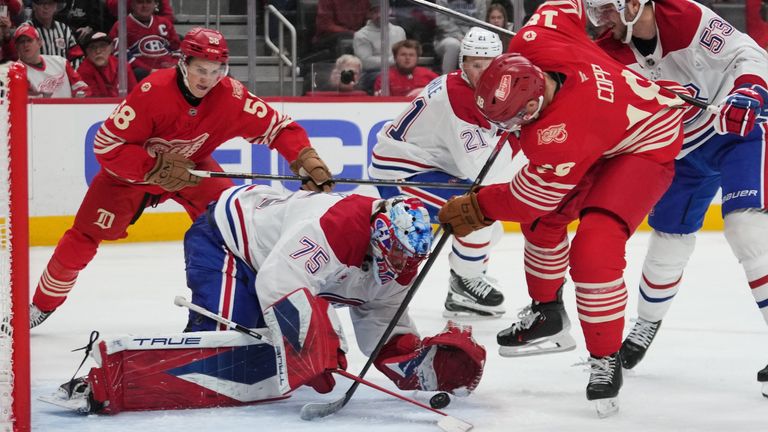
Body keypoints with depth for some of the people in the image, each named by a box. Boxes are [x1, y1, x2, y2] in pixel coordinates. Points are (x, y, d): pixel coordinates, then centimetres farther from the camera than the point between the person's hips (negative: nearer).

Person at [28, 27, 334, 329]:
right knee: (84, 239, -3)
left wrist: (308, 162, -34)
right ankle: (42, 305, 18)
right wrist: (157, 168, -38)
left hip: (191, 166, 2)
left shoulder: (231, 97, -26)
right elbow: (106, 145, -32)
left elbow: (278, 128, -18)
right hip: (135, 168, -2)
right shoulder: (153, 92, -35)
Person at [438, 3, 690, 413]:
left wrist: (474, 209, -9)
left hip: (648, 145, -10)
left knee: (593, 249, -25)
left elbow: (529, 198, -24)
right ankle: (547, 313, 36)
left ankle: (605, 361, -12)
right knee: (543, 219, 17)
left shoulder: (559, 136, -40)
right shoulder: (531, 43, -23)